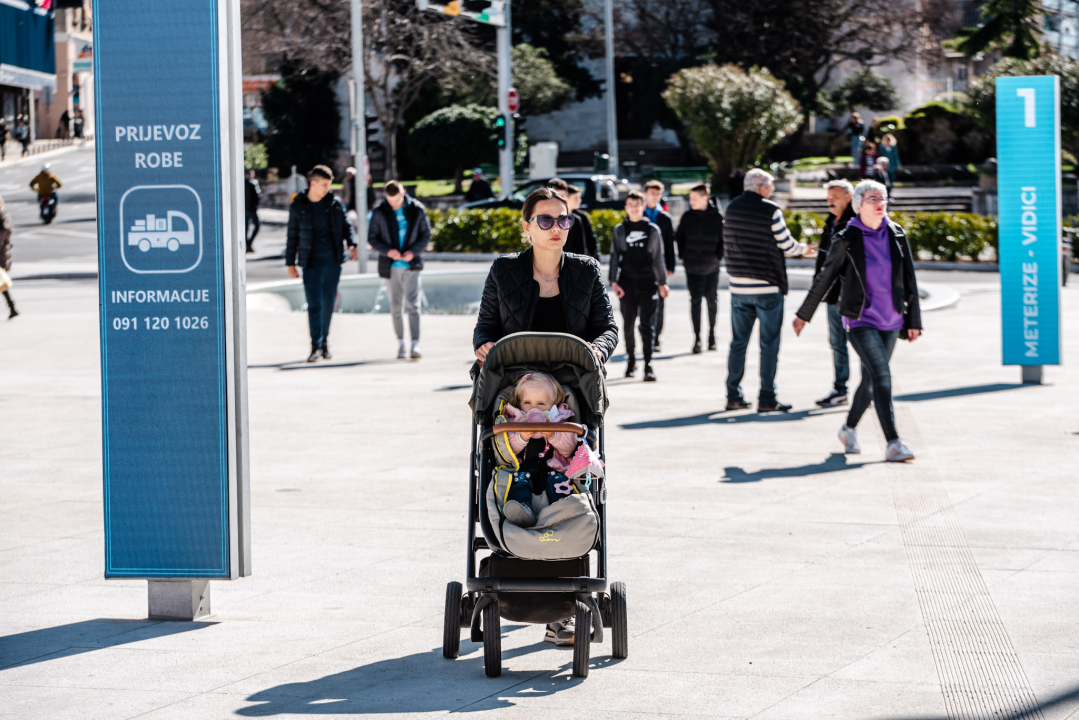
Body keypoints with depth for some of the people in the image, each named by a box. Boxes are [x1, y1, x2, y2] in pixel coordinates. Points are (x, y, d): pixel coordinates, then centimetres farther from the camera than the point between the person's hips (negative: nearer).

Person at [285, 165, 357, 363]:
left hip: (332, 262, 2)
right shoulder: (298, 206, 2)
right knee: (314, 305, -10)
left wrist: (351, 244, -7)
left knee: (328, 304, 7)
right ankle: (316, 346, -12)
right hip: (311, 263, -2)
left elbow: (346, 226, 12)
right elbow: (292, 236, 7)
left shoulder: (335, 204, 6)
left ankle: (324, 342, 21)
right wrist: (290, 263, 5)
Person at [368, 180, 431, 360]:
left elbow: (426, 235, 3)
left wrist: (414, 251, -13)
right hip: (391, 267, 2)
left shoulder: (417, 209, -2)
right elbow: (372, 237, 2)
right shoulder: (380, 213, -1)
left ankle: (415, 344, -17)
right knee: (395, 307, 8)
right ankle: (400, 343, 20)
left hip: (411, 265, -2)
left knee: (413, 304, -12)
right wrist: (387, 251, -15)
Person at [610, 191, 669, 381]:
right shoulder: (619, 230, 8)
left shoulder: (652, 230, 8)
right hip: (627, 283, 1)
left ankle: (648, 365, -11)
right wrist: (614, 282, -5)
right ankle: (631, 360, 22)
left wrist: (662, 282, 13)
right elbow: (614, 257, 5)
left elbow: (658, 258, 13)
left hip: (648, 282, -1)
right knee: (628, 323, 7)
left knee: (647, 324, -8)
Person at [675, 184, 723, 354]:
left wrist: (718, 256, -5)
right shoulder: (687, 217, 0)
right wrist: (683, 255, 2)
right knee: (695, 301, -6)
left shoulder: (716, 217, -4)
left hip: (711, 267, 0)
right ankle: (697, 338, -7)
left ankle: (711, 334, 25)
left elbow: (724, 238, 3)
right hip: (692, 268, 0)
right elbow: (679, 237, 10)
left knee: (712, 300, 11)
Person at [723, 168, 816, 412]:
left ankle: (733, 396, 11)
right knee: (769, 344, 0)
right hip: (767, 288, -5)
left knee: (738, 342, 11)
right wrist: (804, 249, 14)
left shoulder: (731, 209, 6)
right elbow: (787, 245, -6)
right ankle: (766, 399, -2)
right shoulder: (770, 211, -11)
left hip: (738, 288, 5)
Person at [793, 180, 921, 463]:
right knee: (881, 375, -18)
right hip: (860, 319, -5)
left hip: (890, 321, 5)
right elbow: (824, 279, 4)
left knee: (871, 378, 14)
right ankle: (893, 444, -22)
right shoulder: (846, 240, -6)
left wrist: (914, 320, 8)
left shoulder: (896, 235, 4)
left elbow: (909, 280, 10)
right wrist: (803, 315, 11)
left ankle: (849, 429, 36)